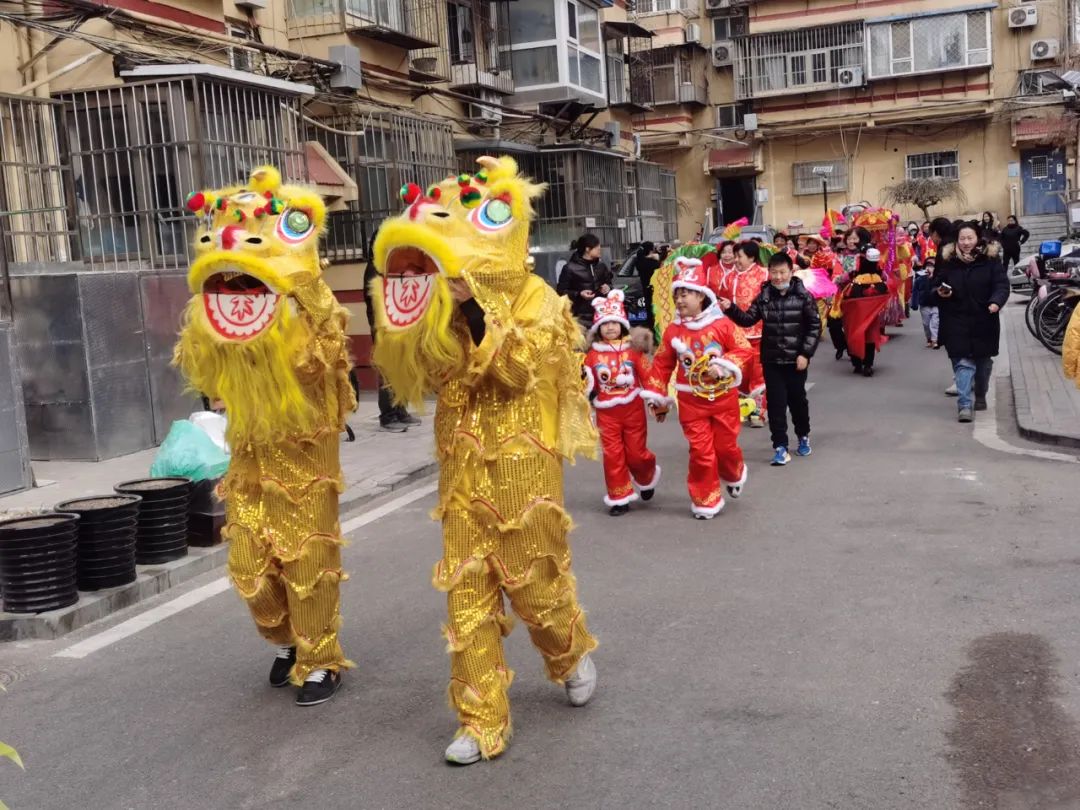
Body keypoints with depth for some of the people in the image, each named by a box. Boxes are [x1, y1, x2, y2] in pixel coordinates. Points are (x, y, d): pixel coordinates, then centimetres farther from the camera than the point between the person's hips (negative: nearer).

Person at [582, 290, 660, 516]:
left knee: (636, 452, 6)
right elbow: (587, 383, 6)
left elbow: (648, 374, -2)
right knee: (613, 455, 2)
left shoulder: (633, 349, -4)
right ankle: (620, 497, 14)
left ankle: (647, 478, 39)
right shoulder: (593, 354, 0)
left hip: (633, 408, -1)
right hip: (607, 412, 1)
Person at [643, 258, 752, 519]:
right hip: (691, 403, 1)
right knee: (701, 452, 0)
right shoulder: (673, 331, -2)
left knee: (726, 446, 11)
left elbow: (743, 350, -8)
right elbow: (662, 365, 4)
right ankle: (706, 501, 13)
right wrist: (657, 399, 5)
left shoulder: (722, 324, -10)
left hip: (724, 398, -1)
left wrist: (722, 366, -22)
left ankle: (733, 475, 46)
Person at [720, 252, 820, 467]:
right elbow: (748, 319, -2)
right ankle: (780, 447, 4)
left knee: (797, 400, 12)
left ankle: (803, 437, 35)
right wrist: (730, 309, -19)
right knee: (776, 403, 0)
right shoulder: (763, 297, 1)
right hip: (771, 360, 2)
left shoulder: (803, 296, -7)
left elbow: (815, 326, -5)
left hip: (796, 360, -1)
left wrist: (805, 353, -10)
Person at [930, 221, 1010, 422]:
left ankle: (980, 396, 37)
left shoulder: (991, 259, -4)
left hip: (983, 321, 1)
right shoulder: (947, 260, 1)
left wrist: (996, 302, -29)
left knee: (983, 361, 16)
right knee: (963, 362, -10)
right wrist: (940, 292, -14)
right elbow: (934, 286, 9)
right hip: (957, 321, 0)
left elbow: (1002, 284, -10)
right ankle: (965, 404, -15)